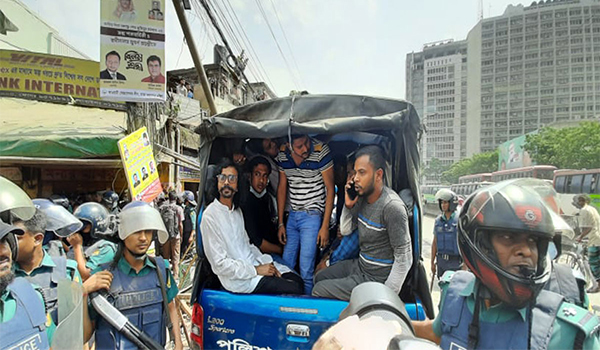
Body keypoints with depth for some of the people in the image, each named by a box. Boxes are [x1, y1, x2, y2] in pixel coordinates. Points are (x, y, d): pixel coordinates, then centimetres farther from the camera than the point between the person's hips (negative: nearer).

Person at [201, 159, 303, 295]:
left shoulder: (237, 210, 13)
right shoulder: (210, 216, -15)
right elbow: (220, 264, -18)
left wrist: (267, 263, 2)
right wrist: (256, 270, -17)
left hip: (254, 265, 8)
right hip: (237, 279, -8)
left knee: (298, 280, 1)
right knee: (295, 289, -15)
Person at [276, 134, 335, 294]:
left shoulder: (320, 151, -16)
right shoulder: (283, 153, -2)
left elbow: (330, 189, -10)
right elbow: (282, 188, 8)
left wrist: (325, 226, -11)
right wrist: (280, 223, 8)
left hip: (312, 215, -5)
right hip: (292, 215, 5)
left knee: (306, 270, -5)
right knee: (286, 264, 12)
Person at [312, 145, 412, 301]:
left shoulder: (392, 207, -28)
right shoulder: (363, 196, -1)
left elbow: (404, 258, -25)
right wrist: (349, 205, -7)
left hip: (375, 277, -8)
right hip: (359, 264, 8)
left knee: (319, 290, -7)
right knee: (319, 277, 19)